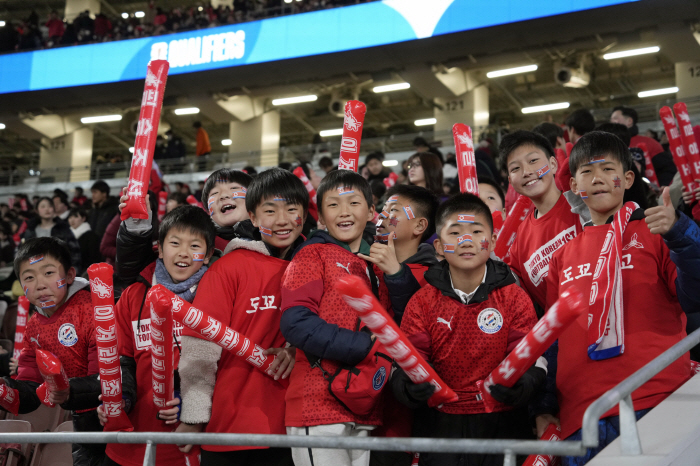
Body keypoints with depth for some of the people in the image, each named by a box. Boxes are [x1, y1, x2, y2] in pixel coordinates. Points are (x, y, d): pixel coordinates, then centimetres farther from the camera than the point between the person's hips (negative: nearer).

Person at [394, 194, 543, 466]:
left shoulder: (514, 298, 0)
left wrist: (520, 386, -27)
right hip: (442, 425, 1)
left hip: (503, 426, 0)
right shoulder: (422, 303, 2)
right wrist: (409, 388, -26)